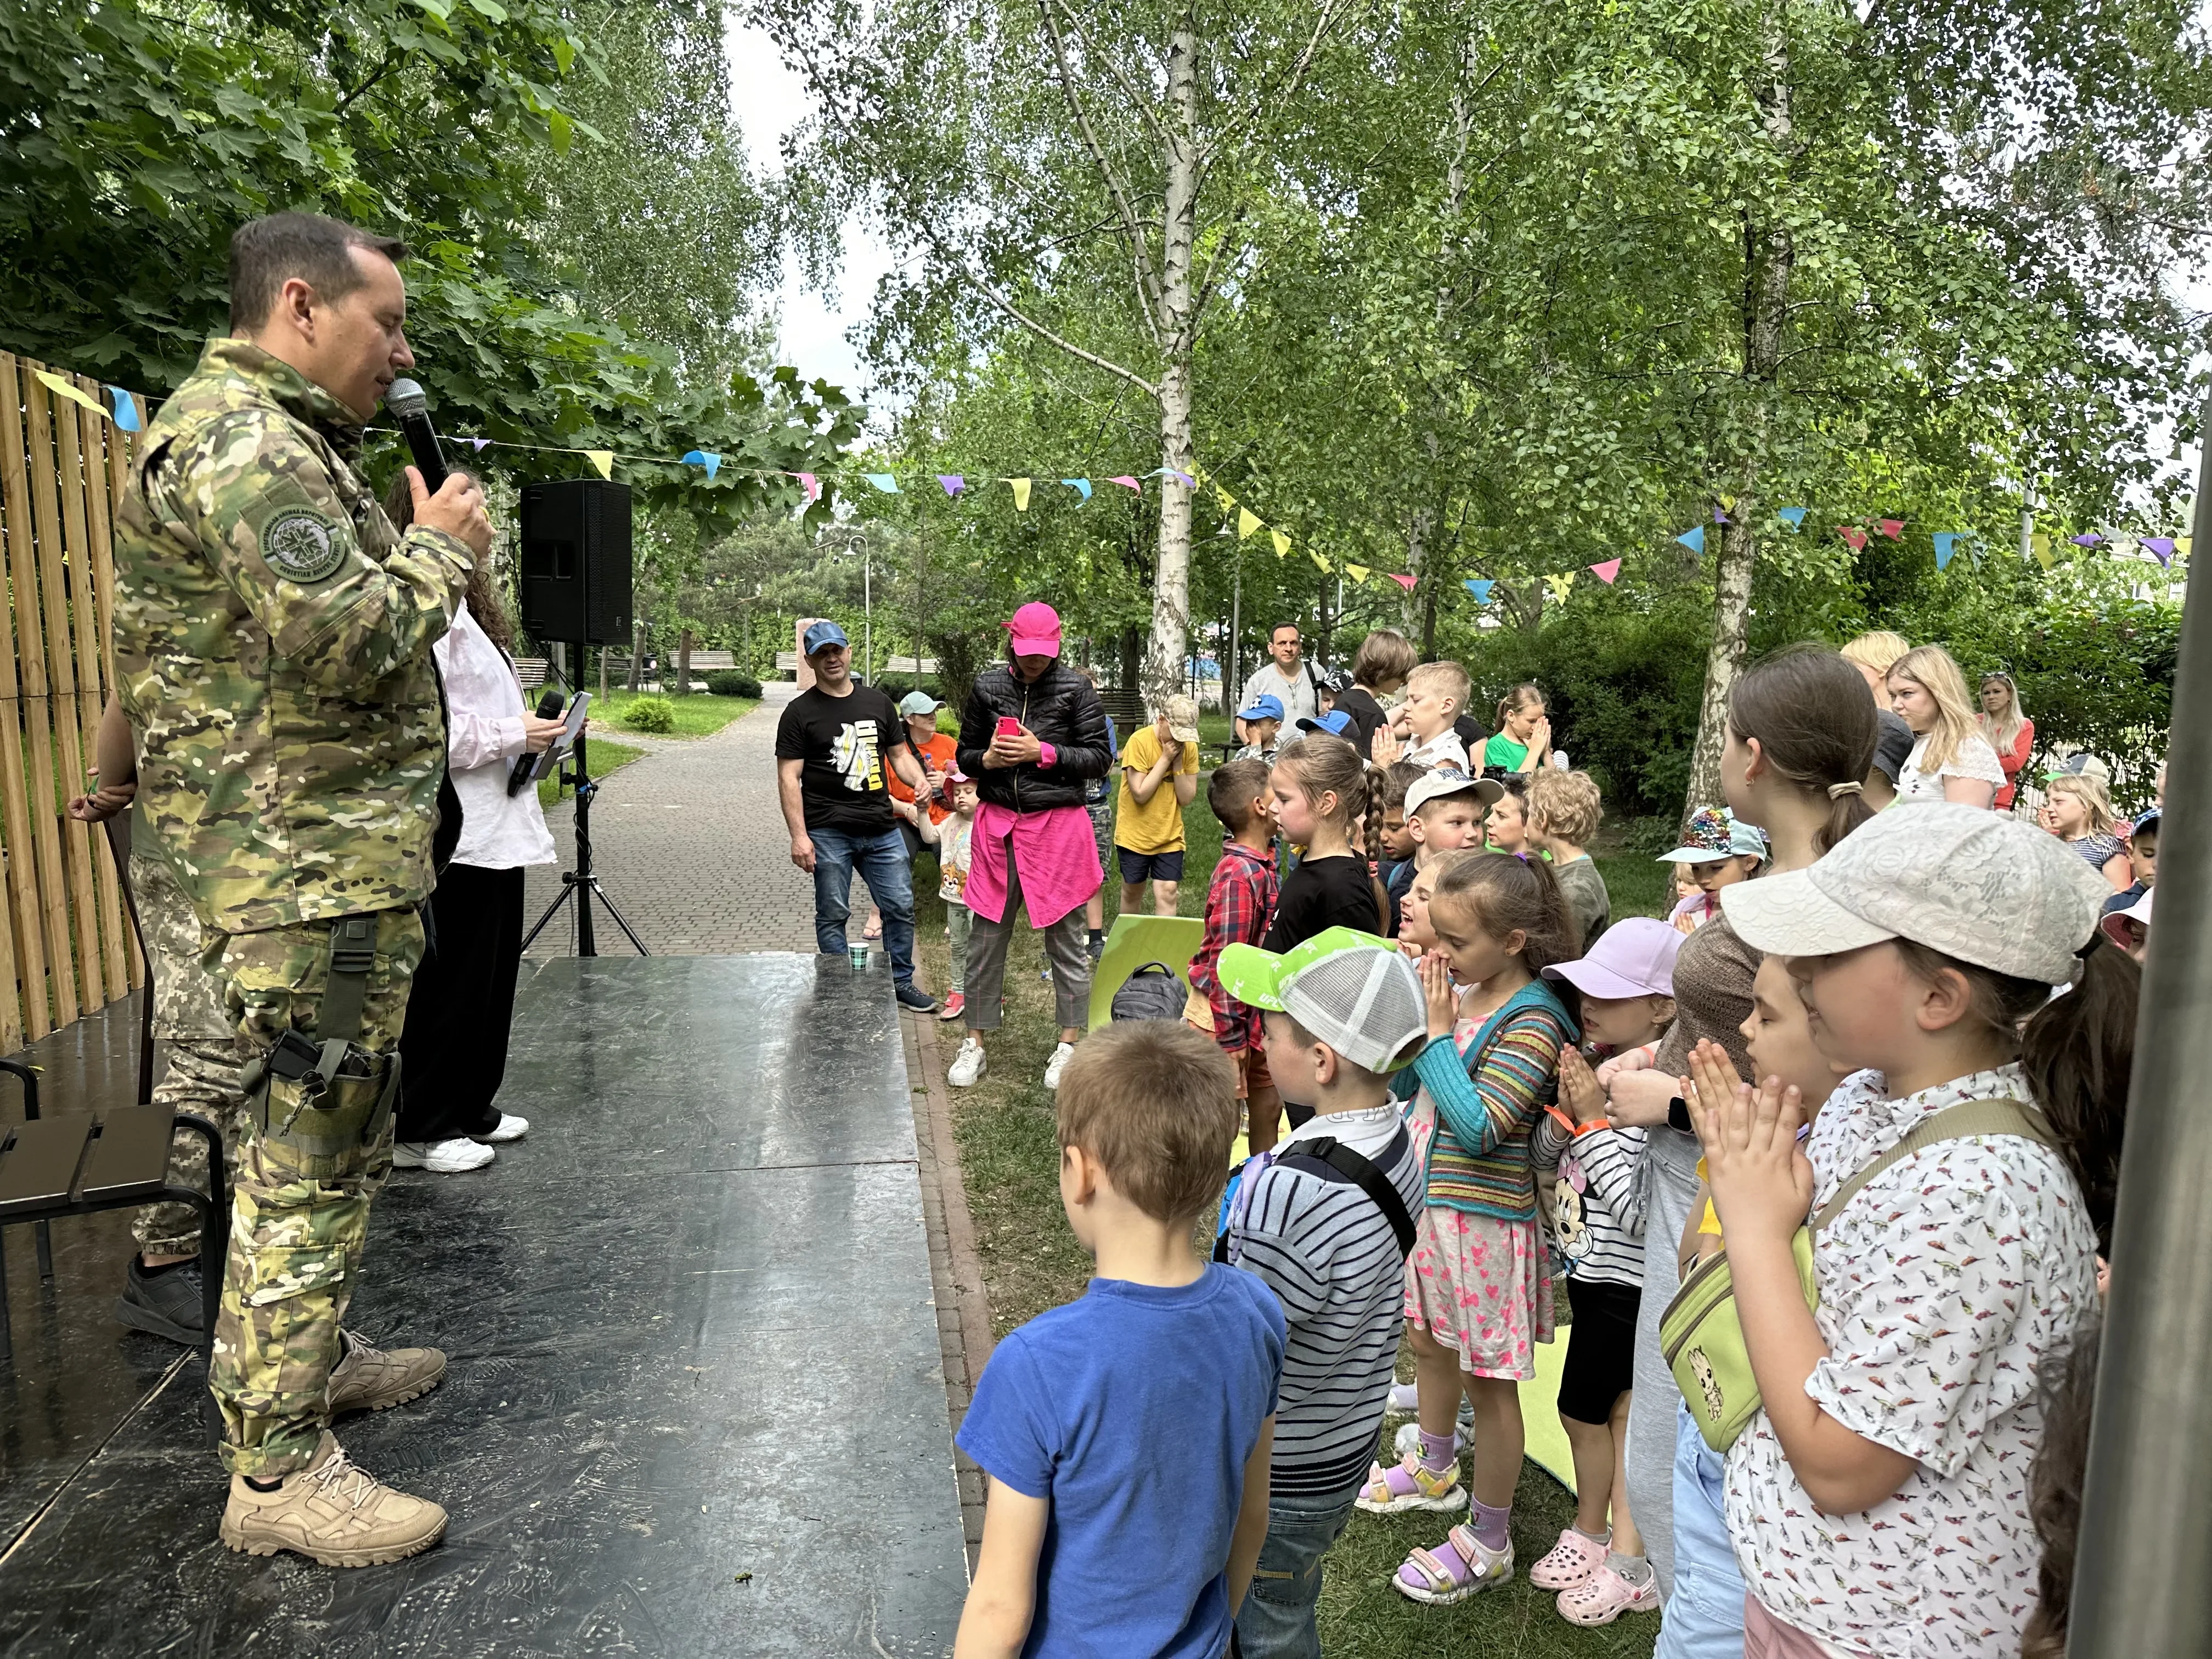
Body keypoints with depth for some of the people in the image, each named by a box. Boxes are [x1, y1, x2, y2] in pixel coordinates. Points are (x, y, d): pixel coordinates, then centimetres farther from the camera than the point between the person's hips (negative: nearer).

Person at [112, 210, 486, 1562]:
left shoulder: (288, 444, 20)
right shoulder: (240, 440, -15)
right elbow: (347, 641, -26)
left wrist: (429, 550, 10)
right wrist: (440, 547, -10)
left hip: (345, 861, 11)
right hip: (304, 874, -11)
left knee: (345, 1135, 21)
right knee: (309, 1157, -4)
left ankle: (316, 1353, 37)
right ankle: (277, 1469, 7)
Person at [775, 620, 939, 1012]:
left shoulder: (877, 702, 13)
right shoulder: (800, 712, -1)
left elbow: (898, 753, 20)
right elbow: (789, 777, -5)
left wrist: (918, 778, -3)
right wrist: (799, 836, -13)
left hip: (882, 829, 4)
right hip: (828, 833, -4)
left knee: (901, 906, 8)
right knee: (833, 915, 4)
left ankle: (901, 981, 24)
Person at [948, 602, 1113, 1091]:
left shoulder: (1074, 687, -2)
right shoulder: (987, 686, 5)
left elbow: (1100, 757, -3)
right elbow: (966, 755, 14)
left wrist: (1043, 752, -14)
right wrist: (988, 759, -9)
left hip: (1059, 825, -2)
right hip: (998, 825, 3)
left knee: (1065, 939, 6)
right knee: (985, 938, 7)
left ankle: (1069, 1045, 20)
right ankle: (975, 1044, 21)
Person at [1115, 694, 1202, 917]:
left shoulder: (1189, 747, -4)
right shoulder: (1140, 741, -16)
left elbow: (1187, 798, -6)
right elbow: (1140, 794, -21)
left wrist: (1178, 762, -16)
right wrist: (1166, 758, -20)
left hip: (1170, 837, 2)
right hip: (1135, 835, -2)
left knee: (1167, 893, -7)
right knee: (1132, 892, 13)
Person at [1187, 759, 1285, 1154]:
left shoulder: (1264, 862, 2)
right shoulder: (1240, 874, -26)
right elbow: (1225, 960, -25)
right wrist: (1230, 1038, -22)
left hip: (1256, 1012, 9)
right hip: (1224, 1013, -9)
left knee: (1268, 1106, 21)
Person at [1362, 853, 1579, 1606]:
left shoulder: (1531, 1023, -22)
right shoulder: (1463, 993, 0)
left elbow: (1479, 1128, -29)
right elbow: (1403, 1082, 7)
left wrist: (1438, 1030, -25)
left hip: (1482, 1222, -8)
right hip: (1427, 1203, 8)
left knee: (1489, 1381, 8)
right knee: (1428, 1344, 26)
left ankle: (1488, 1544, 25)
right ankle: (1434, 1472, 50)